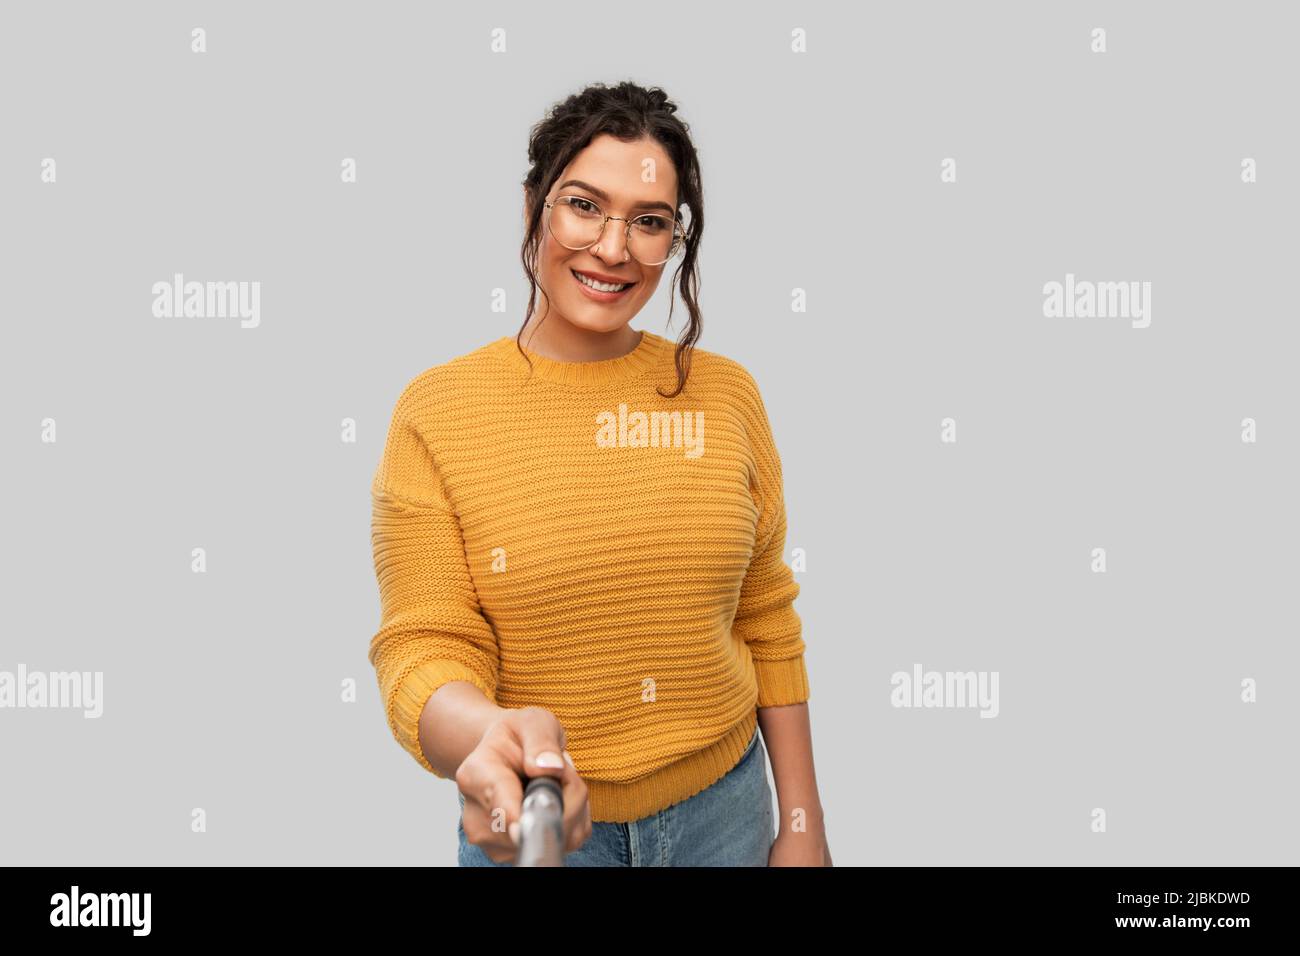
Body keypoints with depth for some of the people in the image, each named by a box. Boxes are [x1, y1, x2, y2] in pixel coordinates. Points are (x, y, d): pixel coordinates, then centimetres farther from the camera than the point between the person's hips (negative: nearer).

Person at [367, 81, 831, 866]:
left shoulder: (725, 393, -4)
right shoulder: (436, 412, -12)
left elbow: (767, 625, 2)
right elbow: (424, 652, -14)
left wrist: (802, 821, 4)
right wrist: (490, 737, -36)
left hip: (723, 810, 2)